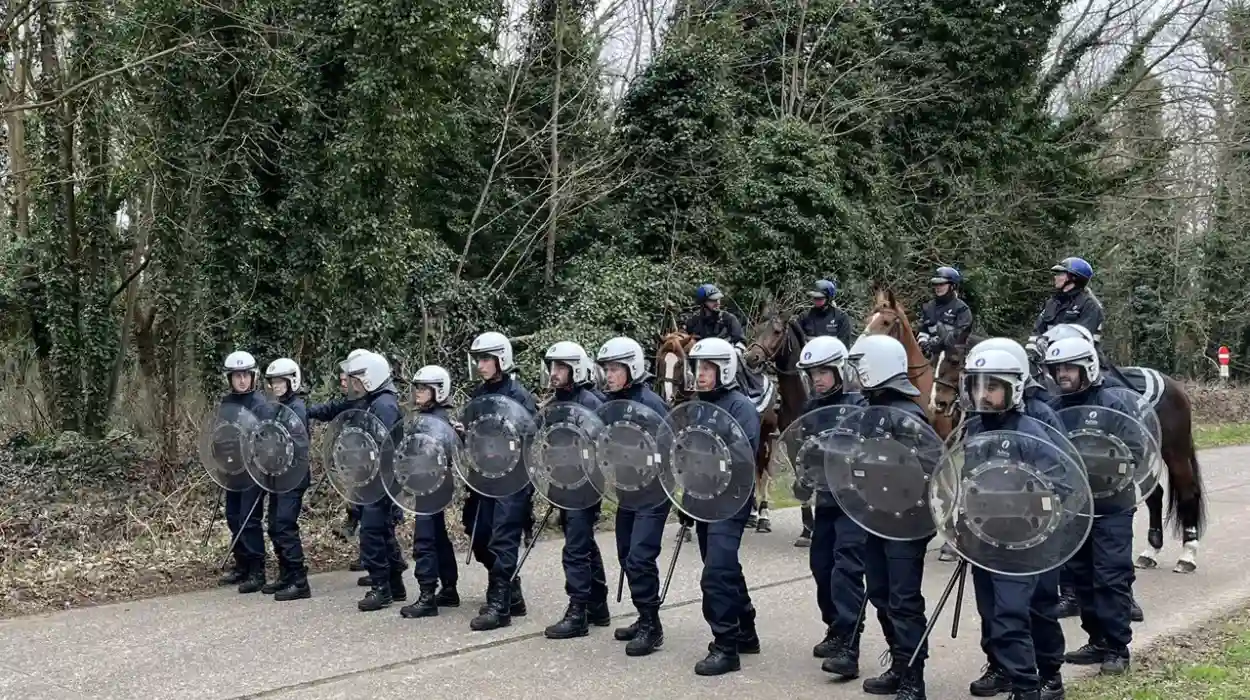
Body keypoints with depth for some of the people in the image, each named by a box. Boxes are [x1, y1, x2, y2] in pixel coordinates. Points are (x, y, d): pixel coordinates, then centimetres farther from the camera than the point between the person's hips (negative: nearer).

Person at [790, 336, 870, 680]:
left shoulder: (858, 405, -11)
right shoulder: (811, 408, 10)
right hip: (826, 499, 7)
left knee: (846, 568, -14)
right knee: (821, 564, 13)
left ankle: (848, 647, -16)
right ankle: (836, 631, 32)